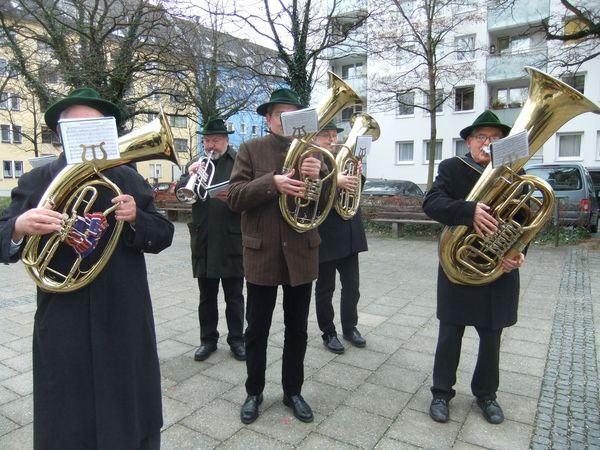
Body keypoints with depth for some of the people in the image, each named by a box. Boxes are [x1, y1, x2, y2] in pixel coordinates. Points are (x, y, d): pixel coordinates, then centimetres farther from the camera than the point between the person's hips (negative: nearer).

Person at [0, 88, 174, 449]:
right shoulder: (35, 183, 2)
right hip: (63, 325, 0)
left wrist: (136, 219, -20)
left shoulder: (128, 180, 4)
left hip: (124, 323, 1)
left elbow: (163, 236, 0)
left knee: (130, 418, 19)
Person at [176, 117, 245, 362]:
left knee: (234, 296, 9)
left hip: (232, 240, -3)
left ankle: (236, 339, 23)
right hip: (203, 241, 3)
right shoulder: (197, 164, 10)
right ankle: (208, 339, 27)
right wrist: (190, 176, -14)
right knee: (206, 296, 13)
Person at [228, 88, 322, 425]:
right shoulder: (251, 150, 0)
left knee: (297, 330, 14)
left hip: (301, 254, 2)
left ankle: (293, 391, 33)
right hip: (262, 254, -2)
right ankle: (254, 392, 31)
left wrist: (319, 175, -21)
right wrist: (273, 182, -25)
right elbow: (235, 197, -10)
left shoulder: (311, 151, 5)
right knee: (257, 330, 11)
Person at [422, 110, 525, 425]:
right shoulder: (451, 168, -4)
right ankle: (441, 392, 25)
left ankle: (486, 393, 35)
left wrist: (518, 253, -13)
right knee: (450, 334, 8)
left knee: (491, 336, 15)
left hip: (499, 270, 3)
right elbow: (431, 203, -20)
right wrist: (469, 210, -35)